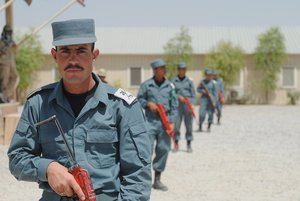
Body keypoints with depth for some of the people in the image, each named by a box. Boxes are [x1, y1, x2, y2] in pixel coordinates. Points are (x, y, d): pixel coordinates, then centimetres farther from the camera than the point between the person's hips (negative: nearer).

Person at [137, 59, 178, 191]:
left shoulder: (170, 86, 6)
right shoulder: (146, 85, 0)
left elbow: (174, 105, 7)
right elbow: (139, 99, 9)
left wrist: (172, 122, 0)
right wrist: (148, 104, -10)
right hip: (150, 120, -3)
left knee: (163, 149, 6)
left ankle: (157, 180, 18)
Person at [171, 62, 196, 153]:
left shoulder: (189, 81, 7)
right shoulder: (173, 81, 4)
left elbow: (193, 94, 5)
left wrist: (192, 104, -7)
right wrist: (178, 96, -15)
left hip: (188, 104, 1)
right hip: (177, 104, -1)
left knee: (189, 125, 2)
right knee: (176, 125, -3)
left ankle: (189, 145, 10)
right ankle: (176, 145, 7)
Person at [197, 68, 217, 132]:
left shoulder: (213, 82, 0)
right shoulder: (202, 82, 3)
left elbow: (215, 92, 1)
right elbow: (198, 89, 11)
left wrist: (214, 101, -5)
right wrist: (202, 91, -11)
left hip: (211, 100, 0)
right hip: (204, 99, 0)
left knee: (211, 114, 0)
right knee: (202, 113, -9)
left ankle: (209, 127, 13)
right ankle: (200, 127, 6)